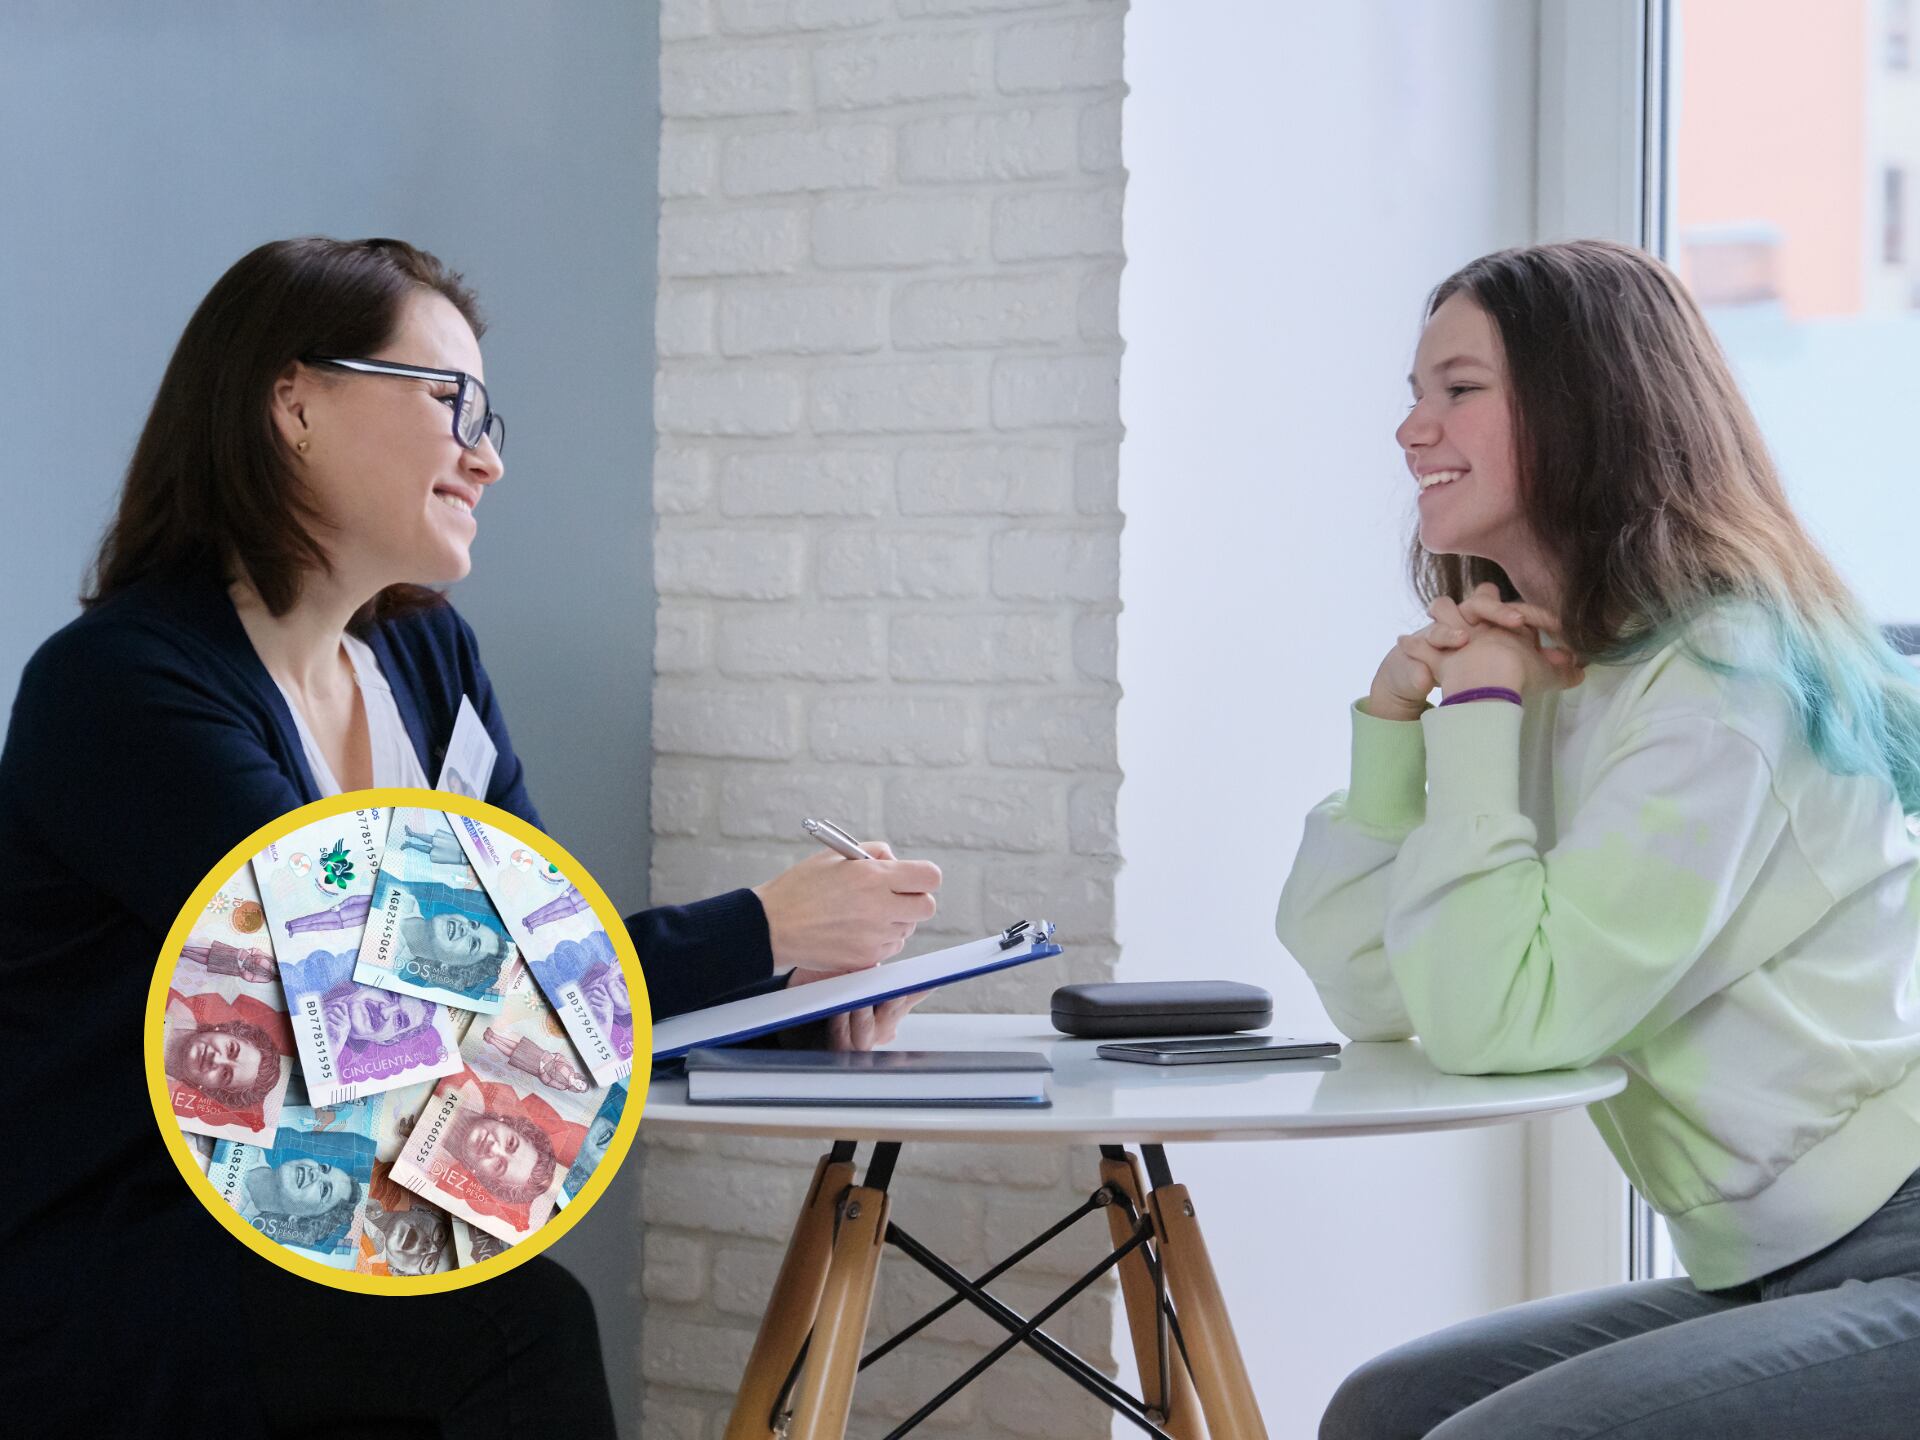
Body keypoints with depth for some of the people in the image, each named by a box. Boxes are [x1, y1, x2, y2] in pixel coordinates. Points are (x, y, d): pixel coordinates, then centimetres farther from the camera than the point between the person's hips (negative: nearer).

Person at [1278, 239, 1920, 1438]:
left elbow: (1499, 1020, -21)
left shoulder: (1719, 678, -15)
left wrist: (1480, 715, -12)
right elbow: (1375, 997, 7)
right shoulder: (1554, 675, 11)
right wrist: (1395, 713, -2)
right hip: (1776, 1280, 9)